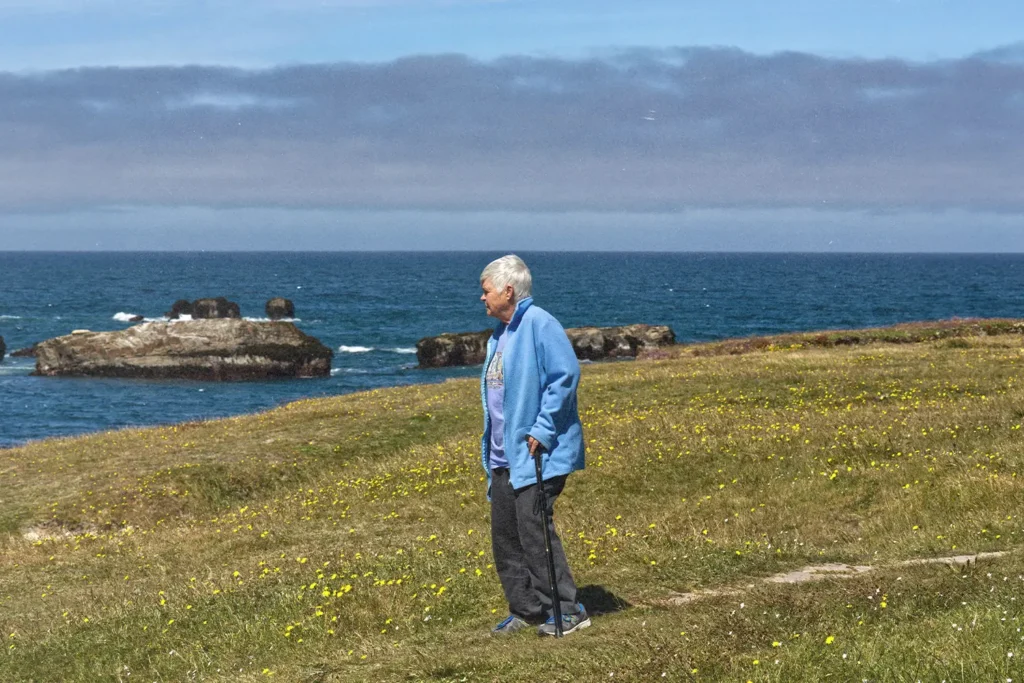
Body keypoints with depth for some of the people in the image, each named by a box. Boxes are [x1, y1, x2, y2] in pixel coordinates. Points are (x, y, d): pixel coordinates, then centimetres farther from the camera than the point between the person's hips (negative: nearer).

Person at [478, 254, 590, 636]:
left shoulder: (539, 324, -12)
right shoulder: (499, 335, 17)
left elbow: (566, 375, -19)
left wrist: (542, 430, -21)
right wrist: (490, 448, 19)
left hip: (536, 456, -10)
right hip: (504, 457, 10)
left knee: (533, 529, -12)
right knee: (504, 534, 10)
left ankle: (567, 611, -4)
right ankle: (525, 610, 20)